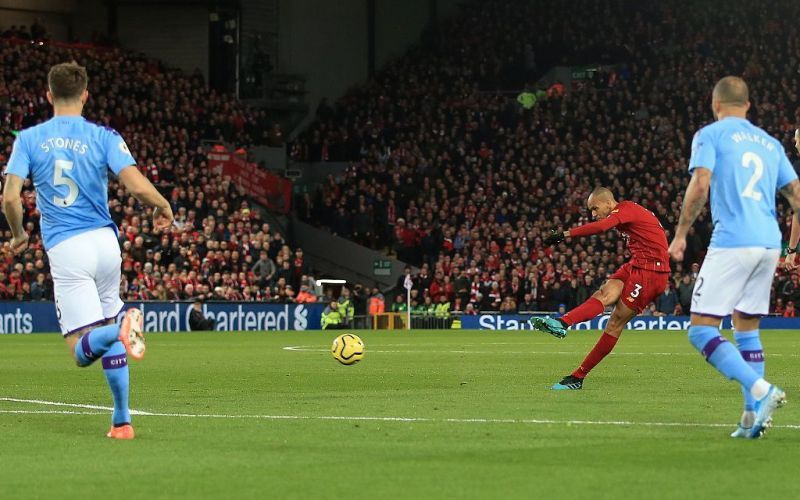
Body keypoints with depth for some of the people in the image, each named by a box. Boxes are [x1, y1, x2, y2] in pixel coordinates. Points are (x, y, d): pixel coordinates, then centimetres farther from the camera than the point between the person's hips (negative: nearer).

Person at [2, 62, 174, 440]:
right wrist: (163, 207, 12)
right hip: (105, 240, 2)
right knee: (108, 328, 19)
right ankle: (121, 420, 12)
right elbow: (138, 186, -9)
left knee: (83, 352, -4)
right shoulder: (103, 137, 2)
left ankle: (120, 327, -37)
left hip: (65, 249, -2)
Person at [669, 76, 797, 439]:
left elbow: (700, 186, -11)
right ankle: (753, 415, 8)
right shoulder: (770, 143, 19)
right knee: (747, 328, 16)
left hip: (732, 242, -6)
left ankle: (761, 391, -23)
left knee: (702, 330, -6)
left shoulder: (710, 135, 2)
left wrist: (680, 235, -4)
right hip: (769, 244, 7)